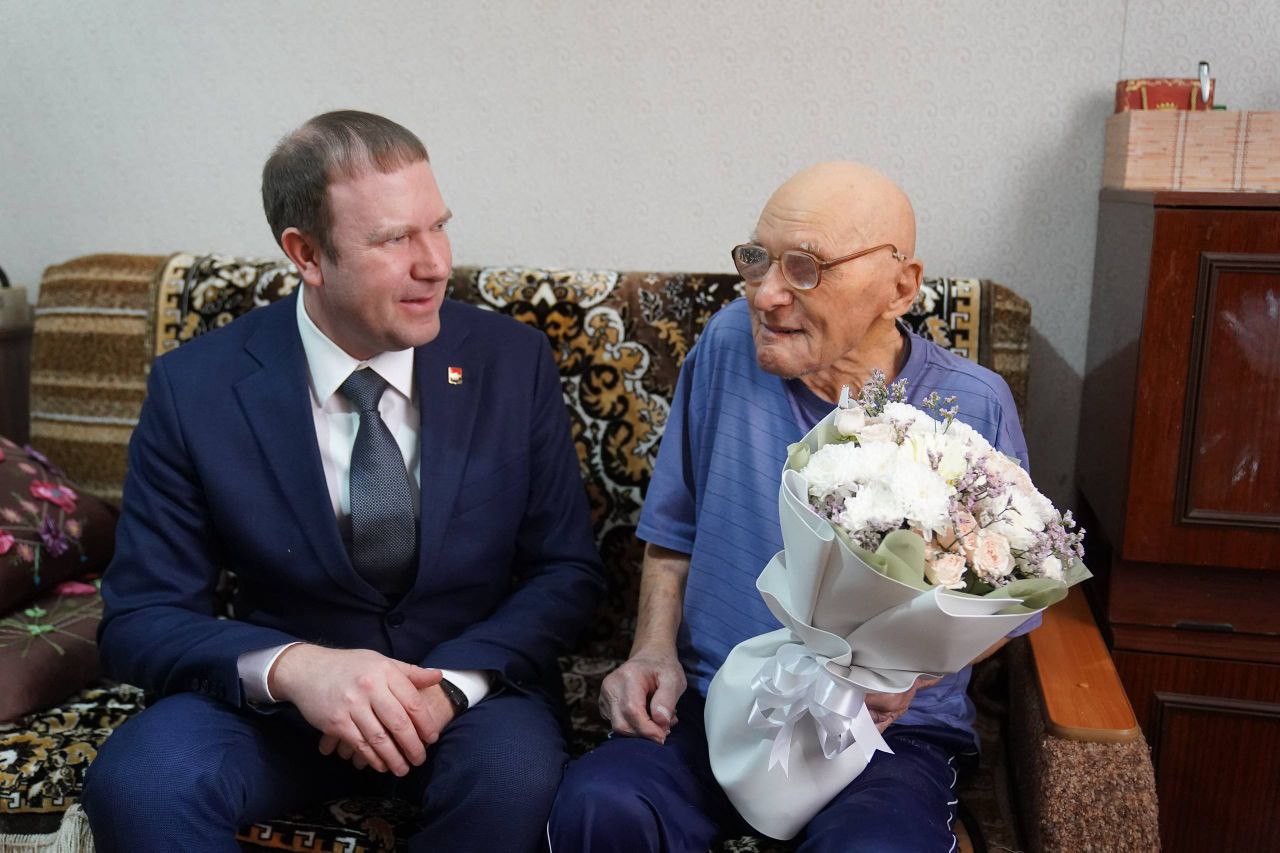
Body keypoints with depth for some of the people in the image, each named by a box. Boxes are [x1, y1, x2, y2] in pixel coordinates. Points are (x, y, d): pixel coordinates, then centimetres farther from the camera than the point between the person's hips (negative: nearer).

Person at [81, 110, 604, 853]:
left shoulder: (513, 361, -6)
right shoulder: (194, 389, -8)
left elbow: (568, 569, -2)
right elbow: (142, 620, -6)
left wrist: (451, 681, -20)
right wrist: (290, 668, -27)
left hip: (473, 687, 1)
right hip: (277, 700, 0)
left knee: (516, 774, -32)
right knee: (135, 780, -29)